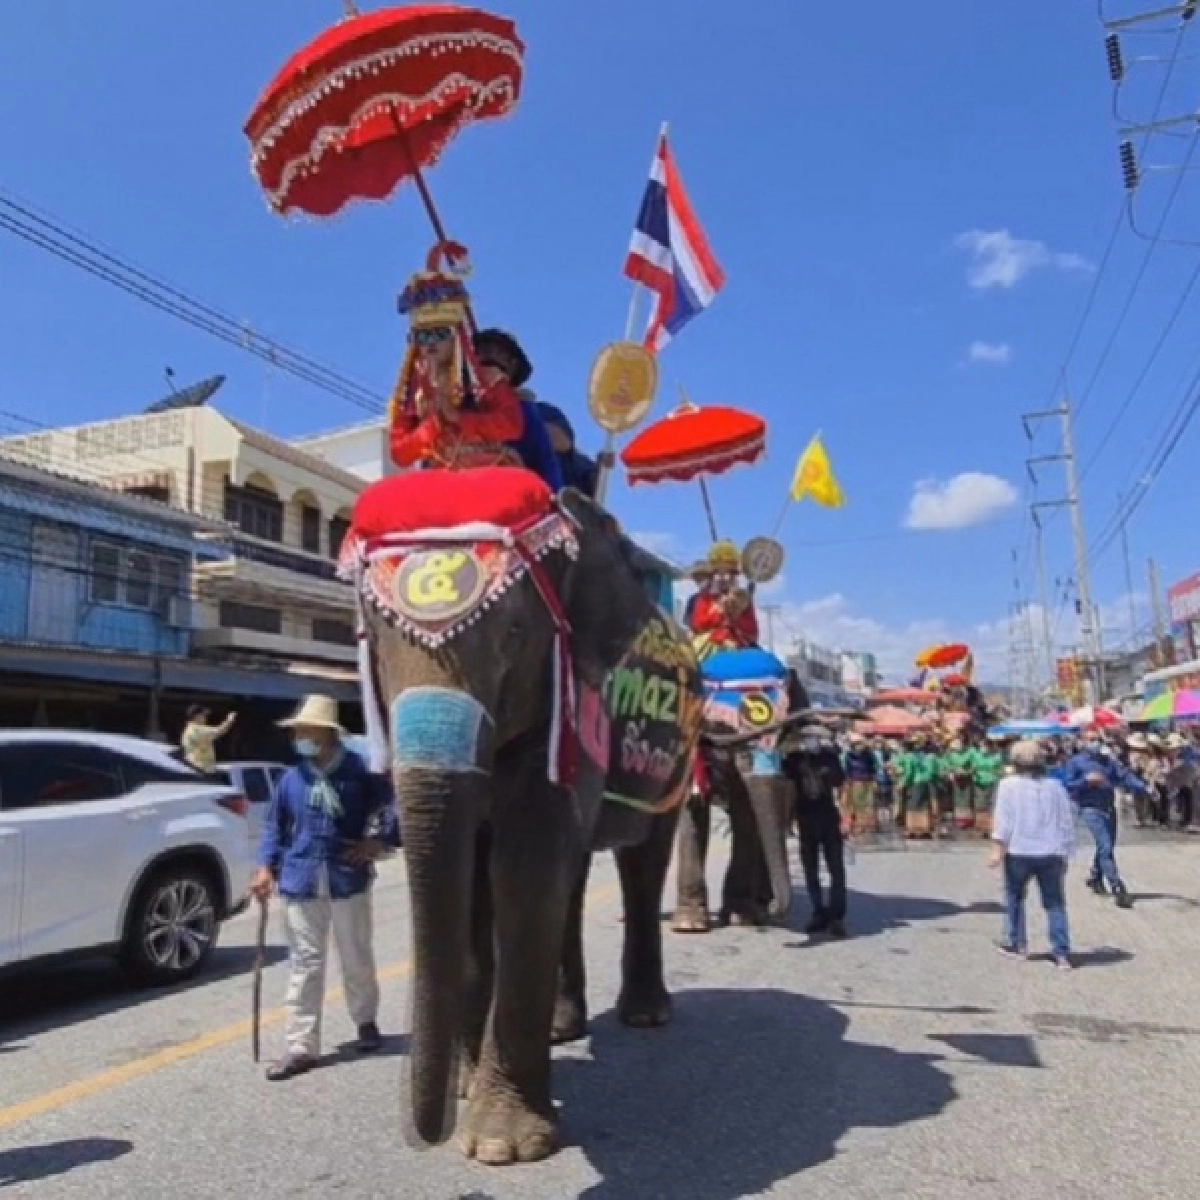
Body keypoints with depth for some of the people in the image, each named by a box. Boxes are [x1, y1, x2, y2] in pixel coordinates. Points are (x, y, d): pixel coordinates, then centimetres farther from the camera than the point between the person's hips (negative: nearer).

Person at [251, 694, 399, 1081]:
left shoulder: (360, 771, -7)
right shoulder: (291, 778, 4)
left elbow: (394, 806, -1)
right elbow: (274, 825, 11)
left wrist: (379, 842, -11)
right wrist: (266, 867, 1)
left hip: (348, 879, -2)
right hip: (301, 883, 2)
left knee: (357, 959, 13)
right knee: (305, 964, 5)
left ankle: (366, 1021, 36)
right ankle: (301, 1045, 11)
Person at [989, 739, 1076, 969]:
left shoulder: (1008, 785, -1)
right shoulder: (1055, 786, 8)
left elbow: (1003, 818, -10)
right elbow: (1067, 822, 10)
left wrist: (998, 847, -11)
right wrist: (1065, 853, 16)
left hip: (1018, 852, -2)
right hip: (1051, 854, 2)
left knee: (1014, 898, 16)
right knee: (1055, 903, 7)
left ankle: (1016, 943, 22)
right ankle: (1062, 953, 2)